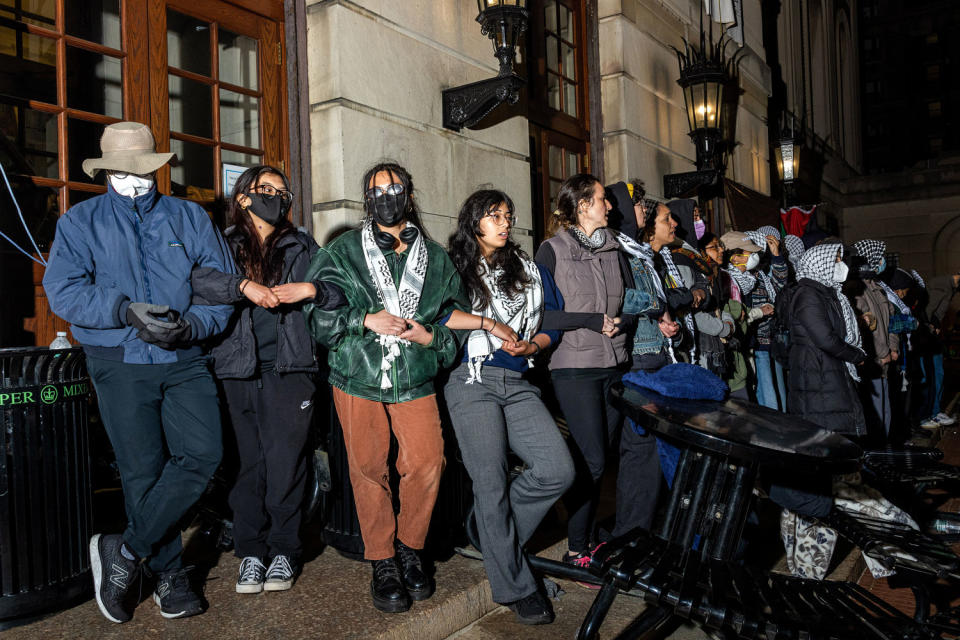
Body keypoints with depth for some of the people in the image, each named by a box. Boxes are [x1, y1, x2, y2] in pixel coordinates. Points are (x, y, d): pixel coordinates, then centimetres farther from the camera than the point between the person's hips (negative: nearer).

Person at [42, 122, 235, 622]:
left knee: (202, 454, -12)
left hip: (184, 361, 2)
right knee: (143, 471, 2)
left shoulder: (190, 218, 12)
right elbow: (62, 291, -4)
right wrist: (124, 310, -19)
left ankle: (127, 550, 4)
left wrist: (194, 324, -12)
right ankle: (168, 573, 18)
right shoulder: (80, 221, 9)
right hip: (120, 364, -1)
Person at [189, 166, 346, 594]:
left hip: (289, 368, 0)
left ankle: (284, 551, 14)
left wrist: (310, 290, -10)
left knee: (285, 463, -1)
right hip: (238, 368, 0)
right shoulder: (223, 245, 10)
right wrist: (244, 285, -21)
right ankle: (251, 553, 18)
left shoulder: (301, 246, 14)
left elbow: (341, 293, 7)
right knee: (248, 462, 4)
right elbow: (196, 280, -10)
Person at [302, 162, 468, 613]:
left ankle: (410, 550, 19)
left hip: (415, 378, 2)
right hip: (358, 377, -1)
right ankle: (382, 562, 18)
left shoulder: (435, 257, 9)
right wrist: (366, 319, -15)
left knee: (427, 463, -5)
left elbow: (459, 317, 11)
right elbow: (316, 312, -4)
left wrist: (432, 336, -9)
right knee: (368, 468, 1)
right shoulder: (343, 251, 4)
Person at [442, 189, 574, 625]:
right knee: (491, 483, -7)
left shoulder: (528, 269, 21)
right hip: (472, 381, -4)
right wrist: (490, 323, -9)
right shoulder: (453, 267, 9)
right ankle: (517, 587, 8)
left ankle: (496, 531, 14)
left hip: (518, 385, 4)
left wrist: (532, 345, -3)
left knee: (559, 471, -11)